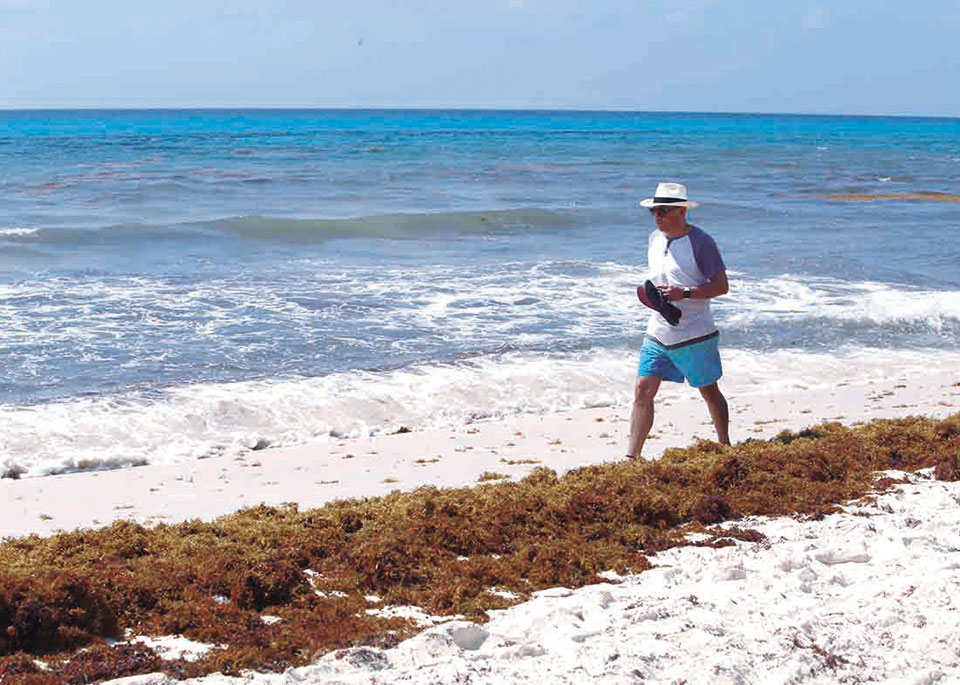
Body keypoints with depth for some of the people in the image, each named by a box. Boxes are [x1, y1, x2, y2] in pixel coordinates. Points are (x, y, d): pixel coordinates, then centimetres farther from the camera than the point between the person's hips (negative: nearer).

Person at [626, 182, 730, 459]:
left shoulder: (700, 242, -12)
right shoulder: (655, 239, 9)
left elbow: (721, 286, -14)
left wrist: (684, 293, -25)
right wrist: (653, 296, 3)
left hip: (695, 336, -5)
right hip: (657, 334, 5)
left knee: (709, 392, 11)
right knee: (643, 390, -4)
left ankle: (725, 448, 29)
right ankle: (632, 456, -3)